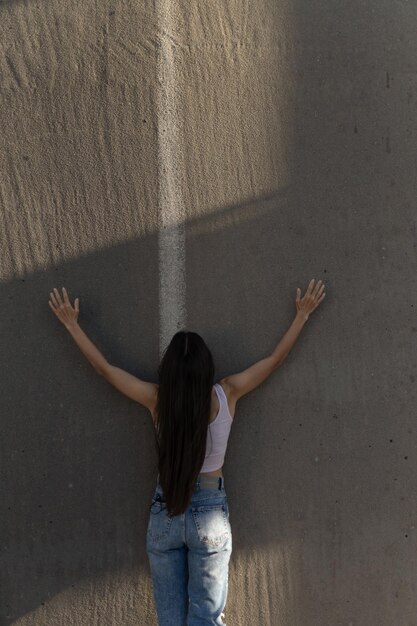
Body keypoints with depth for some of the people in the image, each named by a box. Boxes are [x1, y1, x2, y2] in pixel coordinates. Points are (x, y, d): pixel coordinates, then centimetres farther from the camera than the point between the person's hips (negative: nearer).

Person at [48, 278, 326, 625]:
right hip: (209, 511, -1)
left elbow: (104, 366, 1)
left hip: (163, 512, 1)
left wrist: (71, 323, 11)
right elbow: (276, 358, -1)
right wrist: (302, 314, 10)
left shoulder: (156, 399, -10)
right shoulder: (225, 396, -11)